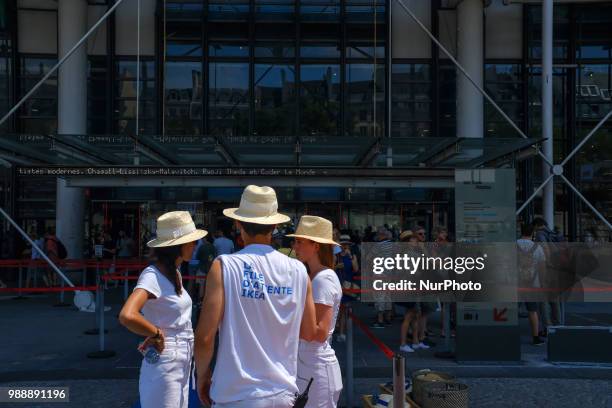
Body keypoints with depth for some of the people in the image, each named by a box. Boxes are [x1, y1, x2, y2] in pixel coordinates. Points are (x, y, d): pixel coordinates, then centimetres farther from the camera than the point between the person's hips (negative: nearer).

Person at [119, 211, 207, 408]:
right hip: (164, 367, -8)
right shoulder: (153, 275, -19)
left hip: (182, 367, 8)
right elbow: (127, 316, -35)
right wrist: (157, 334, -20)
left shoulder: (174, 273, 8)